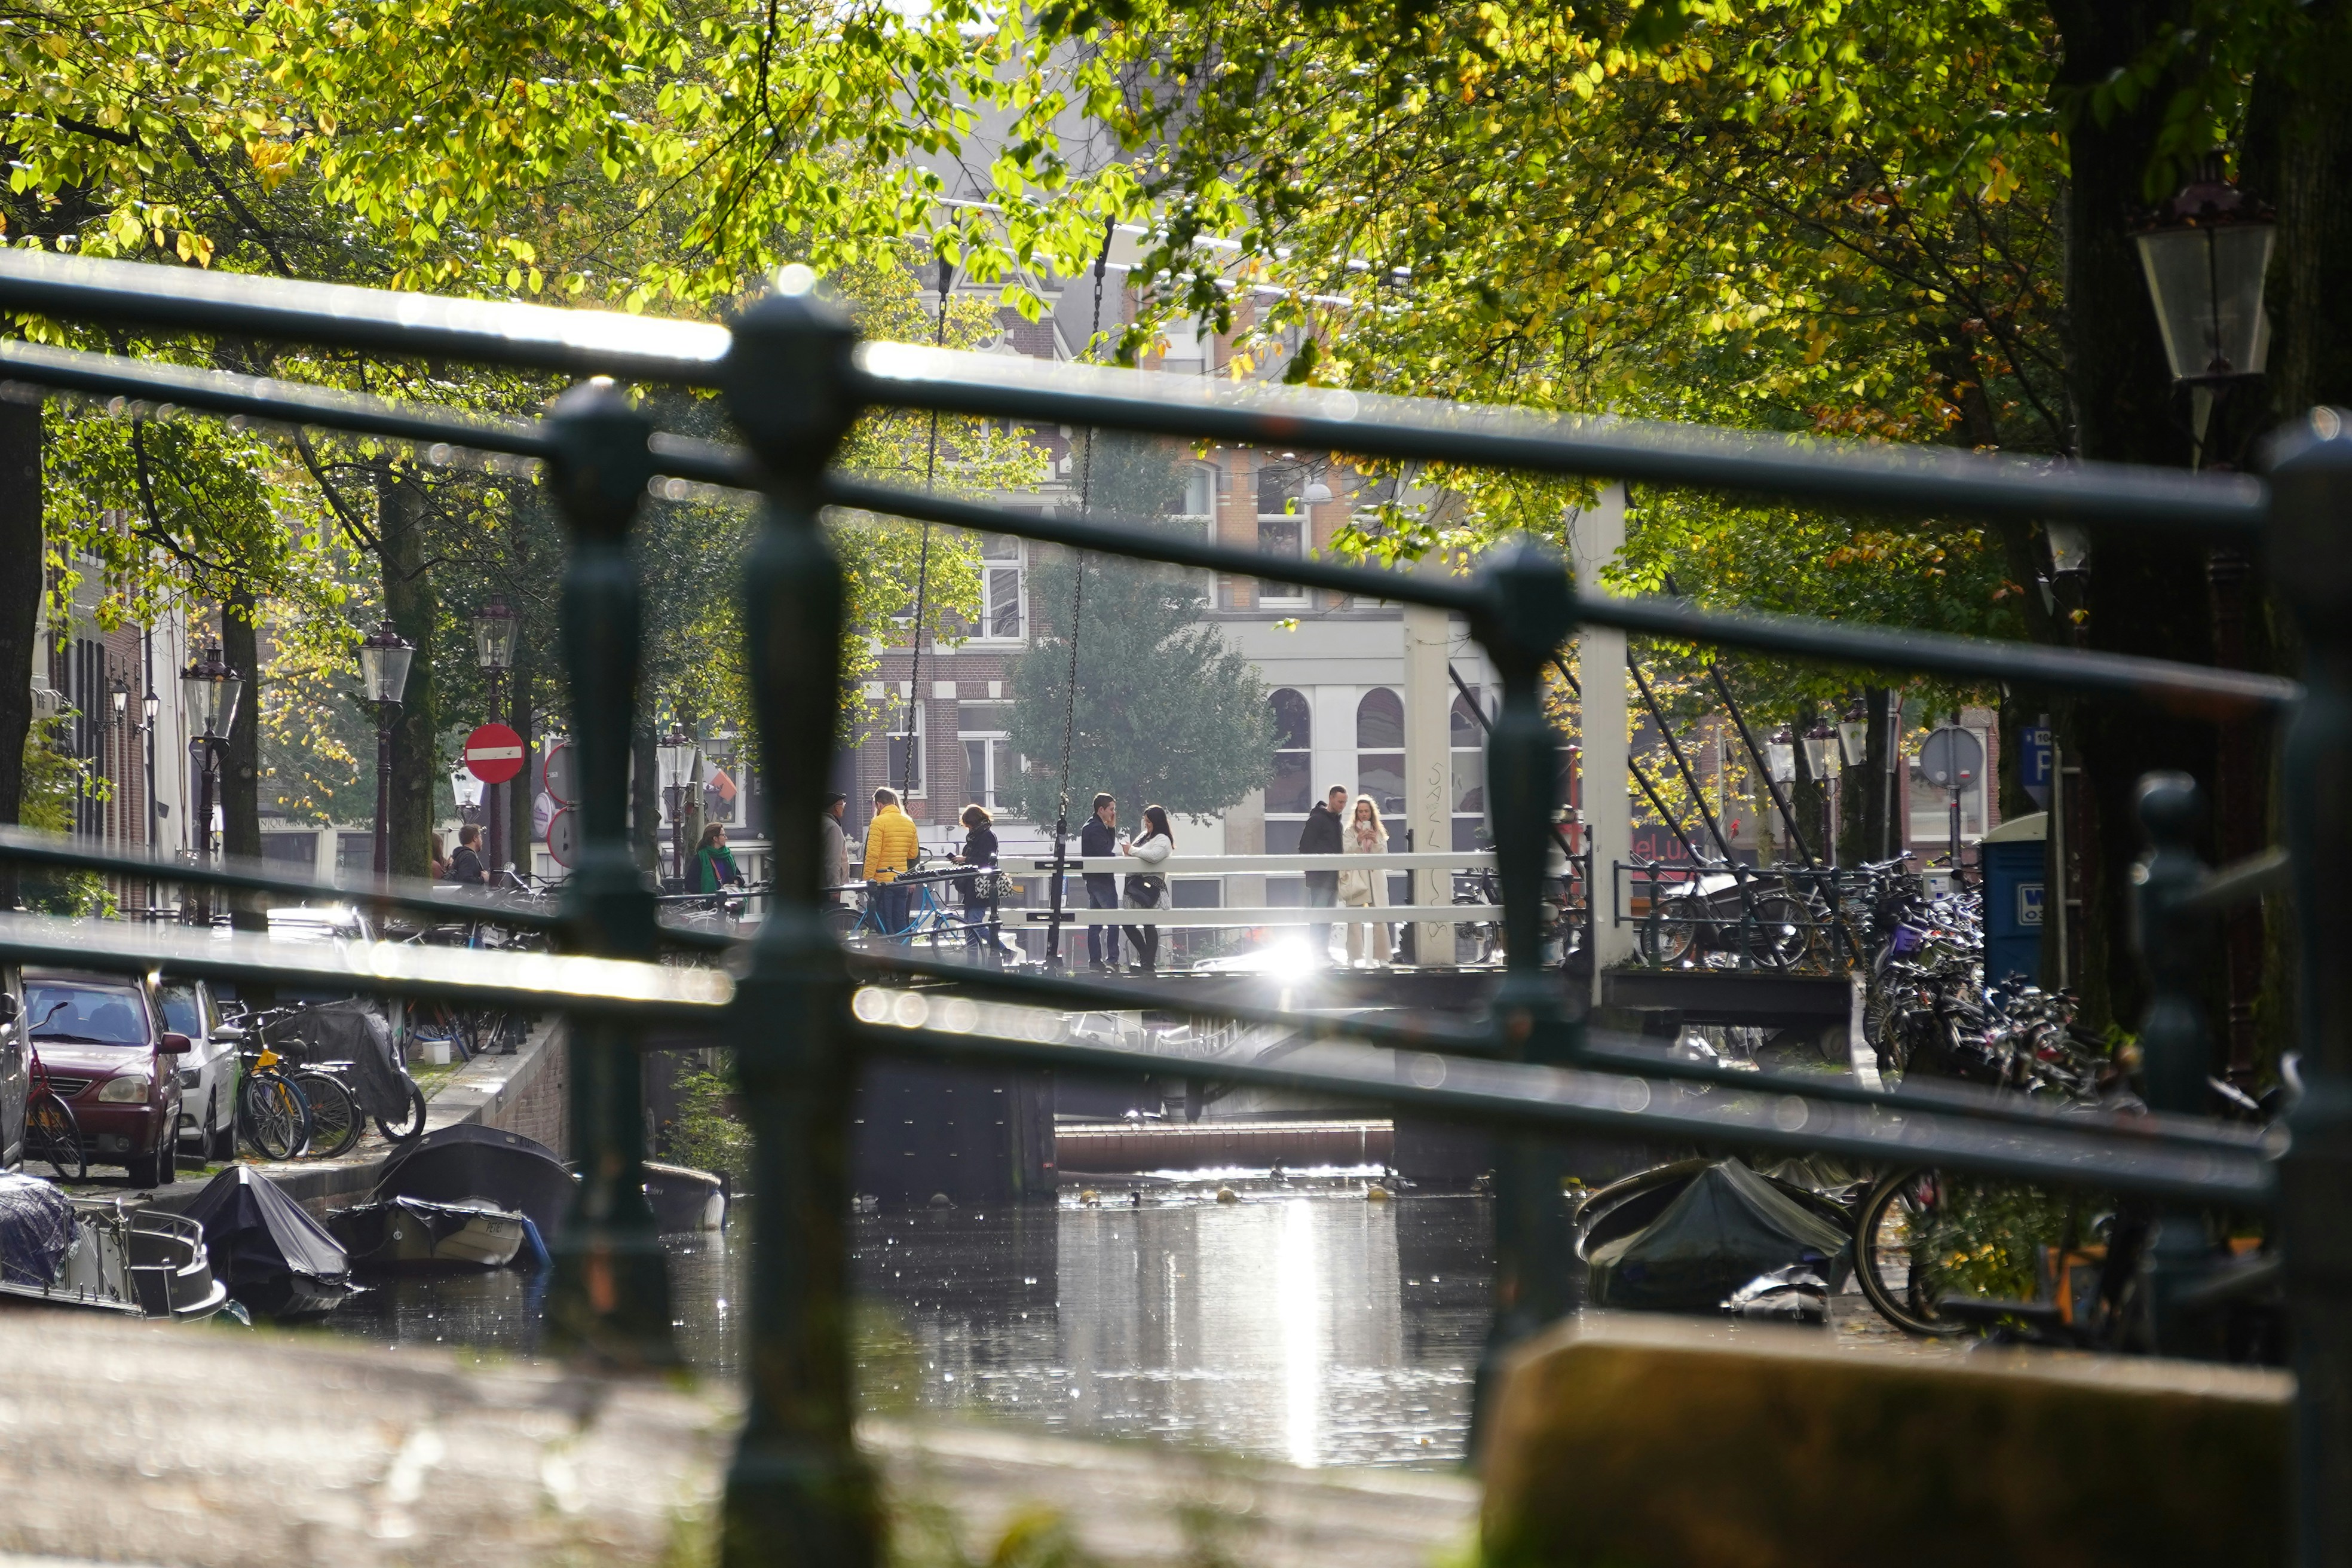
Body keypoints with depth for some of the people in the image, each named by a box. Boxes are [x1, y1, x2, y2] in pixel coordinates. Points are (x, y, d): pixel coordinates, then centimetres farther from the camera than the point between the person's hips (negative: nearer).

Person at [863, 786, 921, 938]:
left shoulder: (879, 822, -11)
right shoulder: (909, 823, 8)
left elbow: (873, 854, -16)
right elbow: (914, 854, 14)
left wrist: (868, 879, -10)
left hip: (882, 880, -6)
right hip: (901, 881, 6)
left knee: (885, 925, -3)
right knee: (900, 922, 11)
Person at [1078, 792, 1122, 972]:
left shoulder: (1092, 826, 15)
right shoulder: (1096, 829, -17)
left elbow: (1110, 846, 17)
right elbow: (1106, 854, -22)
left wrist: (1112, 828, 7)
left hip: (1093, 880, 10)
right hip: (1102, 880, -10)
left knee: (1095, 923, 11)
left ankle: (1094, 960, 13)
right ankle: (1112, 959, -11)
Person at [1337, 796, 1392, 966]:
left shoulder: (1379, 833, 15)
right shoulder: (1350, 832, 6)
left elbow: (1384, 856, 8)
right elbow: (1346, 853, -5)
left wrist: (1376, 842, -8)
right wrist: (1358, 840, -18)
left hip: (1375, 880, 3)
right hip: (1357, 880, -3)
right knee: (1356, 921, -7)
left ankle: (1380, 956, 0)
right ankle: (1355, 957, -5)